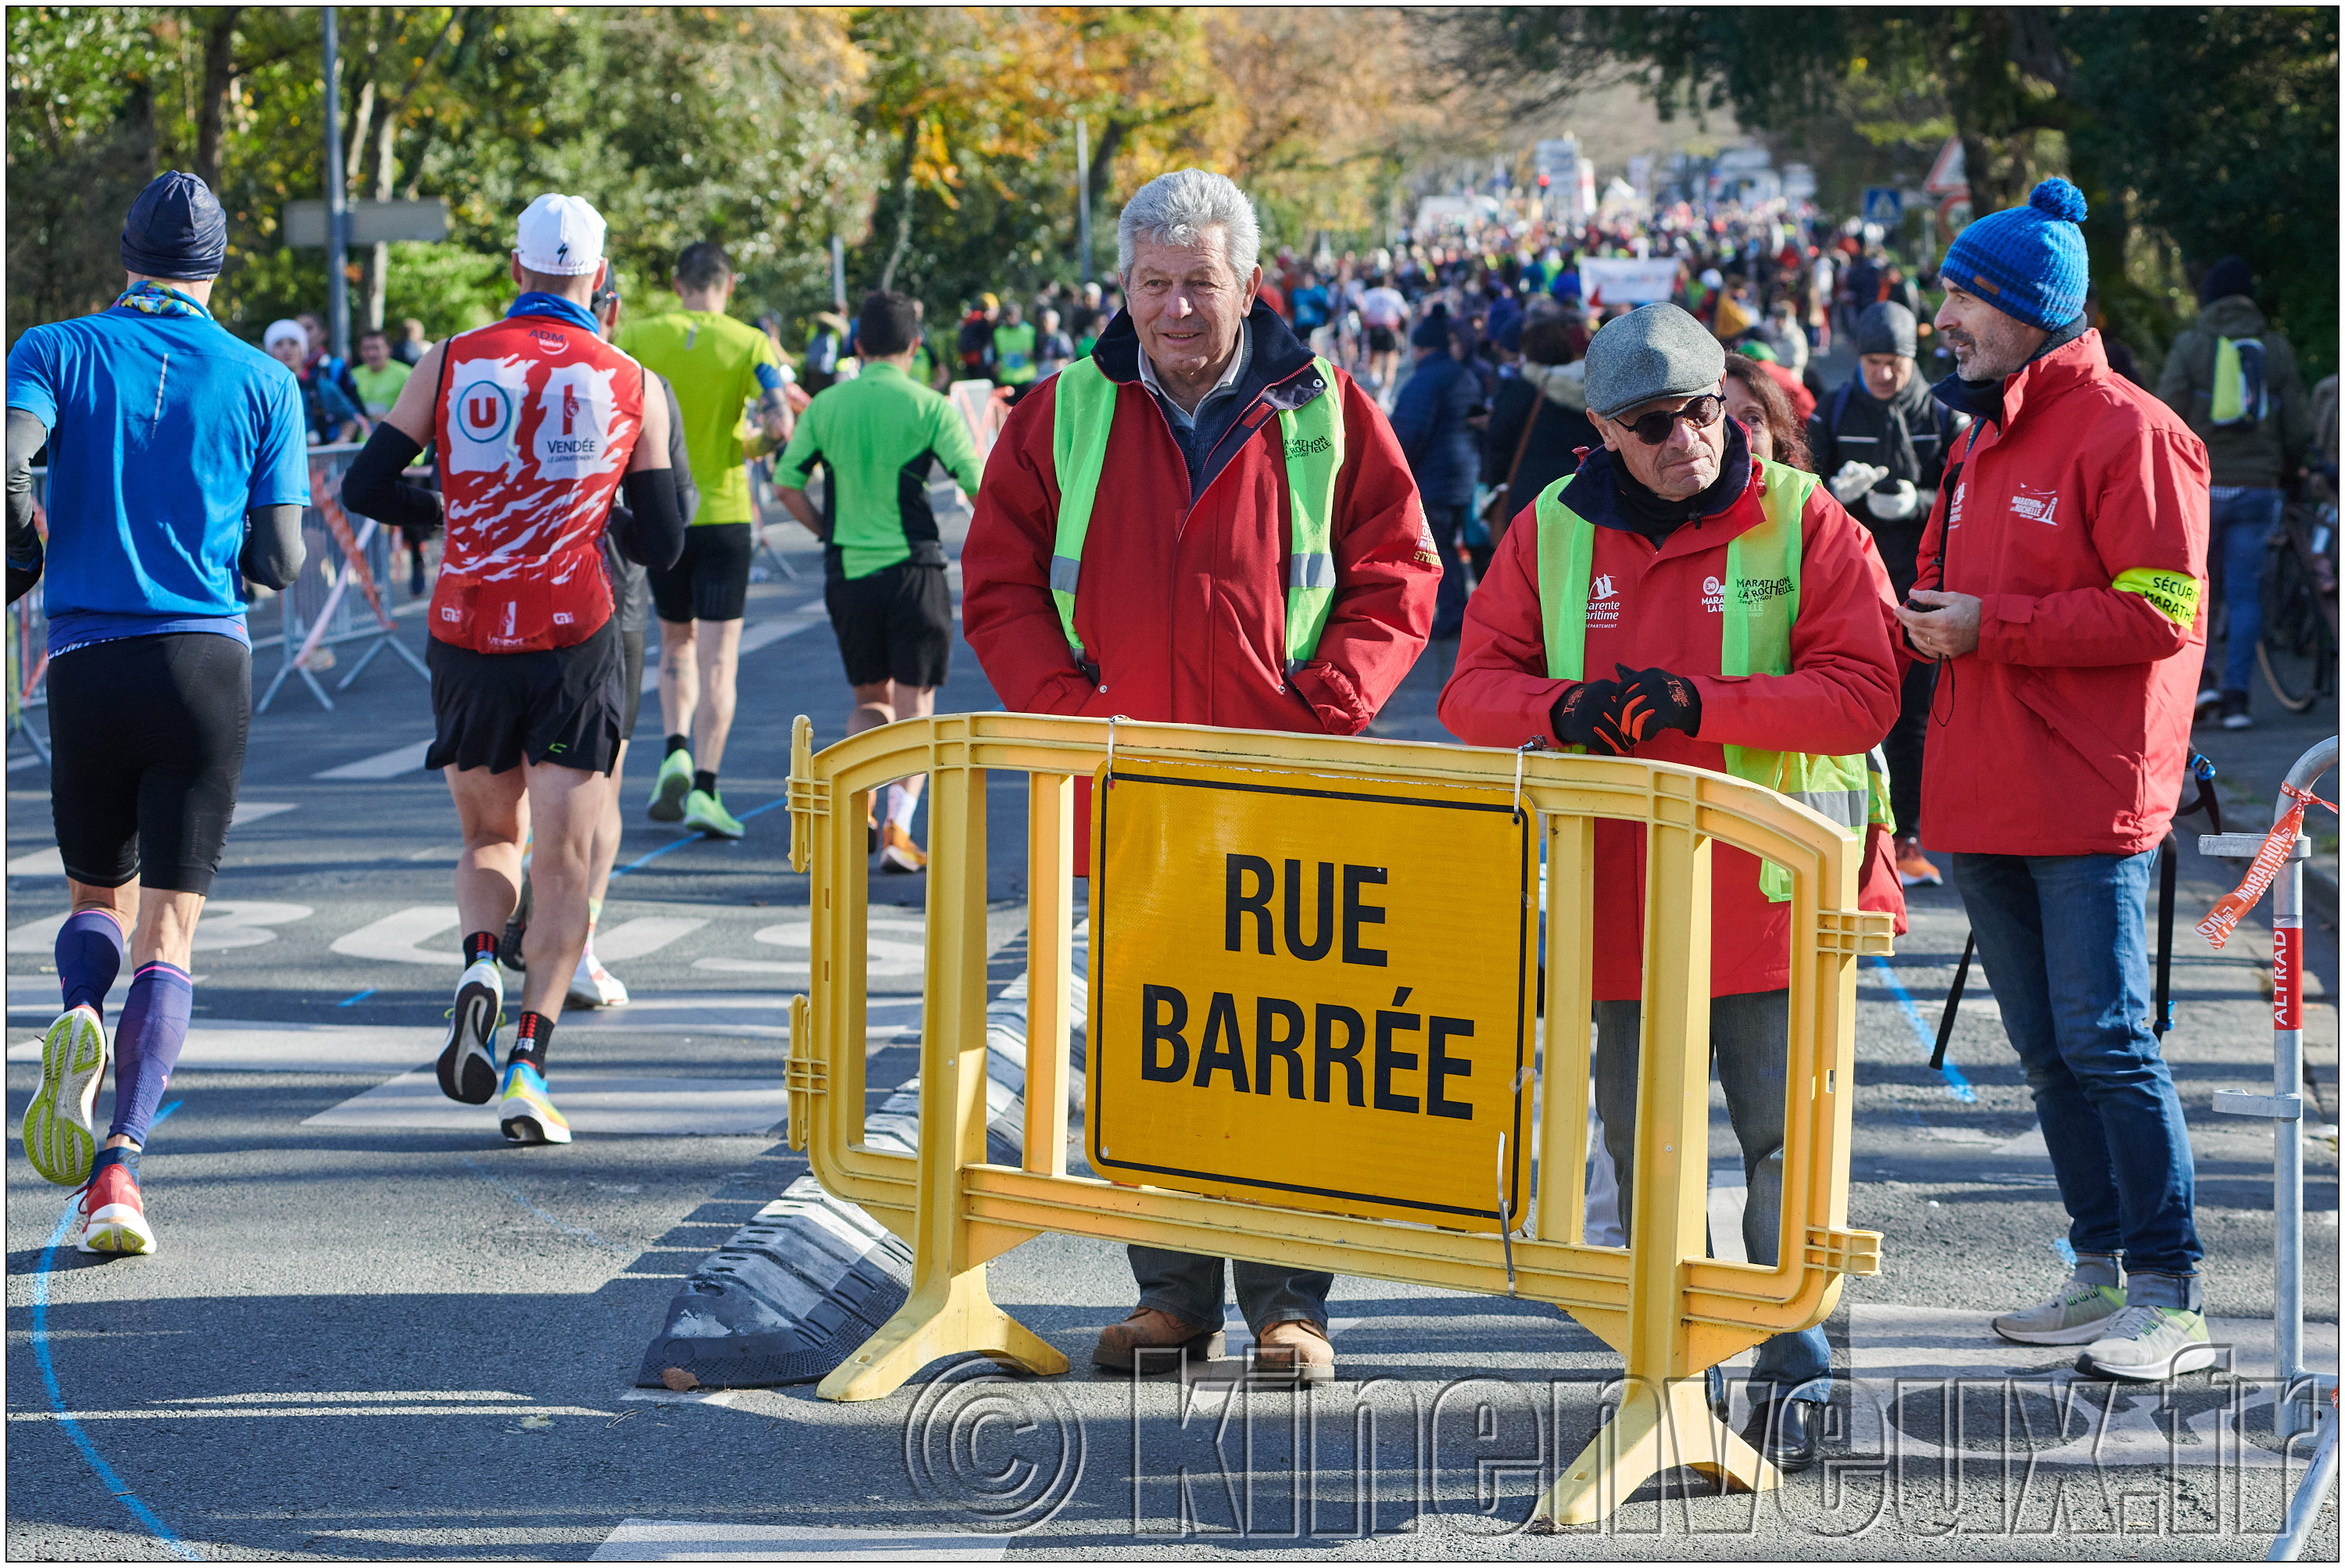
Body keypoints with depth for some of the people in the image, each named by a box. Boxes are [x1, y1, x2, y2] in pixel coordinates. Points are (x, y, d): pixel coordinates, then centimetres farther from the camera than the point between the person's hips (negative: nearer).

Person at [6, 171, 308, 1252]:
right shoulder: (263, 382, 6)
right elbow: (279, 562, 2)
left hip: (88, 664, 1)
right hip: (208, 663, 0)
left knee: (99, 898, 22)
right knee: (167, 936, 0)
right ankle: (117, 1168, -18)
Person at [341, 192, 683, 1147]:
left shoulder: (452, 363, 2)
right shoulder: (633, 387, 2)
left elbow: (365, 488, 1)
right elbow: (660, 545, 6)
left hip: (466, 638, 2)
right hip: (574, 641, -2)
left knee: (490, 838, 20)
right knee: (562, 862, 2)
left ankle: (480, 968, -10)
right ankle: (527, 1067, -10)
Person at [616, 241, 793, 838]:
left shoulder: (638, 337, -1)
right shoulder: (749, 345, -5)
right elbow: (780, 426, -15)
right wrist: (747, 446, 6)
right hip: (724, 514, -2)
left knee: (676, 639, 22)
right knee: (717, 657, -1)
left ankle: (677, 752, 3)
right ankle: (704, 789, -9)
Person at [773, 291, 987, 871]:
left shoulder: (826, 406, 2)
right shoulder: (930, 408, -6)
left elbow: (786, 483, 2)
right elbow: (978, 486, -9)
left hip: (847, 570, 3)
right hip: (912, 566, -3)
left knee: (871, 697, 20)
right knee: (914, 705, 4)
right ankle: (898, 825, -10)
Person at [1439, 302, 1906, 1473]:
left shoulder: (1805, 523, -3)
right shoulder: (1553, 533, 6)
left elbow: (1863, 697, -11)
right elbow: (1475, 686, 6)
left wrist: (1702, 704, -22)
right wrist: (1561, 707, -17)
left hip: (1774, 892, -3)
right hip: (1621, 899, 3)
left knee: (1787, 1142, -3)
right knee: (1641, 1146, 10)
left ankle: (1795, 1374, 6)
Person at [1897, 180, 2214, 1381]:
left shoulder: (2128, 433, -11)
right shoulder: (1984, 434, 16)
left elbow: (2161, 612, -18)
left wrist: (1990, 625, -18)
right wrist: (1931, 616, 5)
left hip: (2087, 804, -9)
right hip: (1985, 803, 9)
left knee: (2105, 1040, -9)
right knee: (2046, 1050, 12)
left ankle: (2172, 1297, -3)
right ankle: (2101, 1274, 20)